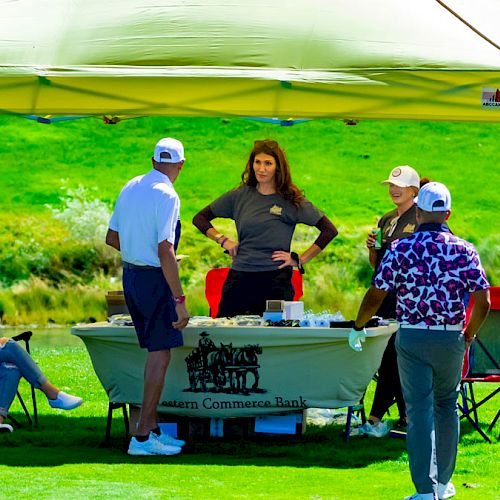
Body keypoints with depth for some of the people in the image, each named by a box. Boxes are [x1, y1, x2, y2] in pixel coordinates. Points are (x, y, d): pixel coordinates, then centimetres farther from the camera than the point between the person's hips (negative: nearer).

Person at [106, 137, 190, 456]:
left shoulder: (131, 188, 7)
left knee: (156, 353, 17)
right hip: (155, 279, -8)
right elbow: (165, 251, -22)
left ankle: (152, 427, 22)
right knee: (161, 355, -4)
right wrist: (180, 301, -21)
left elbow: (112, 238, 14)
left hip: (131, 274, 8)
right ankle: (143, 437, -6)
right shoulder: (167, 196, -17)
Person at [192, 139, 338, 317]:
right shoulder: (239, 196, 8)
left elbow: (329, 230, -2)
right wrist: (223, 240, 4)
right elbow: (200, 218, 18)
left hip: (276, 281, -3)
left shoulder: (292, 200, 0)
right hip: (239, 278, 3)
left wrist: (299, 260, -4)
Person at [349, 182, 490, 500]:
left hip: (412, 339, -2)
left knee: (419, 412, -1)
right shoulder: (464, 250, -2)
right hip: (451, 339, 2)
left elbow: (375, 295, -7)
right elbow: (483, 302, -4)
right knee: (446, 407, 19)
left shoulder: (401, 249, -7)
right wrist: (469, 335, 13)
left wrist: (358, 327, 10)